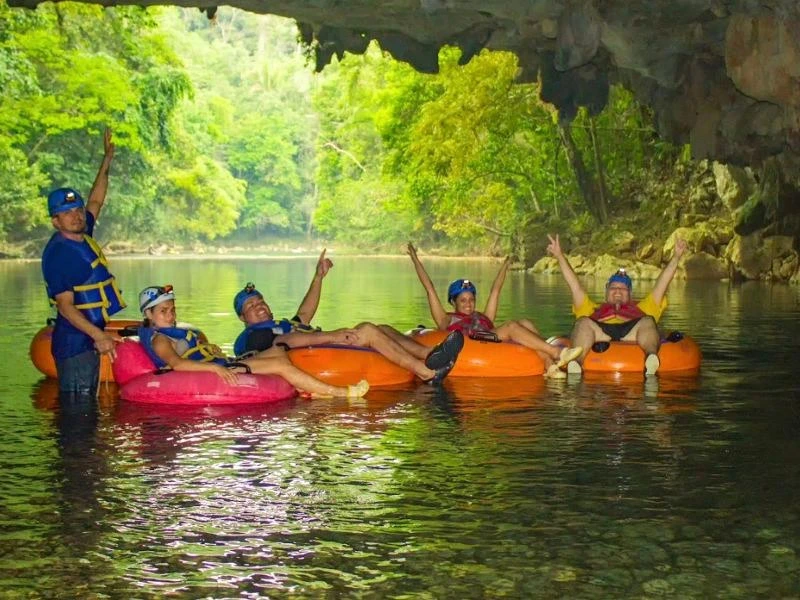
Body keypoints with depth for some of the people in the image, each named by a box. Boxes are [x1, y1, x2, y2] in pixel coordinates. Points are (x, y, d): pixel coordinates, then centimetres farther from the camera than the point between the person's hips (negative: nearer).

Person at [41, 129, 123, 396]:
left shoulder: (82, 235, 9)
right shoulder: (58, 253, -16)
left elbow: (95, 201, 28)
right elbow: (65, 306, -21)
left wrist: (107, 160, 29)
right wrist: (98, 334, -30)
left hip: (90, 338, 9)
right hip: (73, 341, -9)